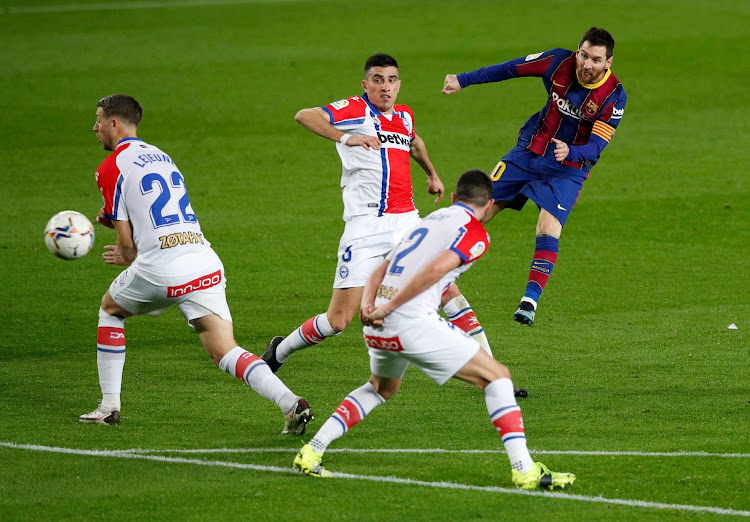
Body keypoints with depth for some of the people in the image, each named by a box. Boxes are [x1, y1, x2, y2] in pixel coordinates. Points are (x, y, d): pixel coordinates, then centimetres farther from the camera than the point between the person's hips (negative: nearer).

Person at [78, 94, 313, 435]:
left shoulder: (111, 169, 2)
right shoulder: (161, 156, 23)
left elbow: (127, 244, 3)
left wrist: (128, 258, 23)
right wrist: (114, 217, 32)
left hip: (161, 270, -5)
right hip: (206, 263, 5)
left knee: (110, 309, 25)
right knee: (226, 354, 2)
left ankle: (109, 406, 24)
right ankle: (291, 404, -20)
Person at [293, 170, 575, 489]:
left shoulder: (430, 220, 25)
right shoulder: (474, 232, 1)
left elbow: (381, 269, 18)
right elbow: (436, 269, -16)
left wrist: (367, 305, 2)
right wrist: (388, 307, -14)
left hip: (378, 329, 7)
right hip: (413, 322, -7)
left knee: (382, 388, 35)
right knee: (496, 377, 3)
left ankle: (311, 453, 26)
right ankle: (524, 469, -7)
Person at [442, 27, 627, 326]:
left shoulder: (614, 96, -21)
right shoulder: (560, 62, -14)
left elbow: (595, 148, -23)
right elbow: (511, 69, -1)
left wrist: (570, 152, -45)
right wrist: (463, 80, 3)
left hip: (568, 169, -3)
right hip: (529, 152, 3)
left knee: (548, 232, -22)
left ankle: (530, 302, -18)